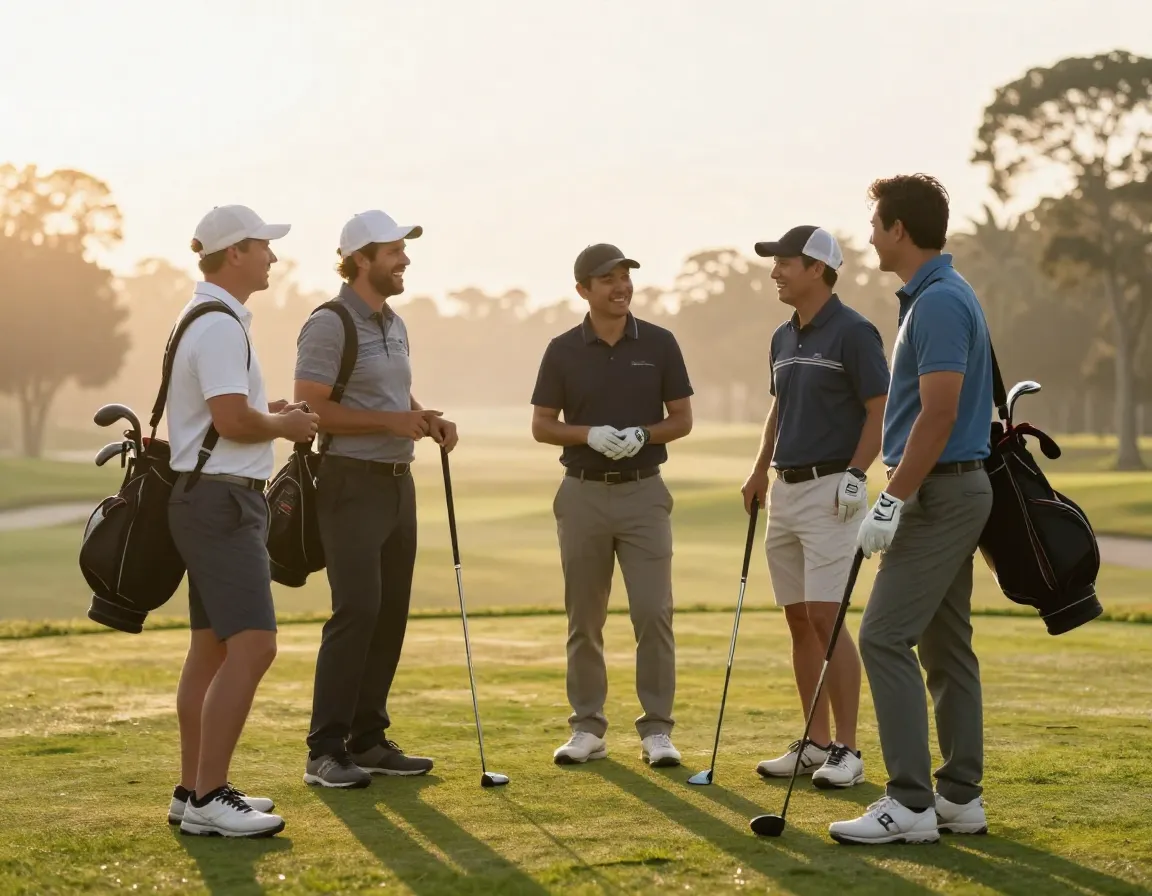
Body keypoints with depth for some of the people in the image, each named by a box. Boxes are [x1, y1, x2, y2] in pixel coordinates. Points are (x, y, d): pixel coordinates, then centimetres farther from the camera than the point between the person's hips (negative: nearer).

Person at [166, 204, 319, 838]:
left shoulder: (207, 318, 18)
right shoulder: (220, 324, -16)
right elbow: (233, 421, -23)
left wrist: (267, 411, 14)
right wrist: (283, 425, -5)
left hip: (207, 498, 11)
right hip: (221, 500, -11)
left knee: (211, 649, 12)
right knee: (252, 647, -15)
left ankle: (193, 791, 17)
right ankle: (206, 801, -15)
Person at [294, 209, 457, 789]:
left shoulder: (395, 324, 16)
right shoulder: (330, 325, -12)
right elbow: (310, 409, -17)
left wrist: (427, 419, 6)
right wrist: (391, 421, -20)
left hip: (398, 482, 9)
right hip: (353, 484, -9)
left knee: (391, 613, 8)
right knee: (356, 611, -13)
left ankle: (368, 740, 15)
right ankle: (325, 751, -9)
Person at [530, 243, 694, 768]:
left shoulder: (659, 344, 1)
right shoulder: (563, 350, 1)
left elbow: (682, 419, 4)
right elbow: (542, 426, 3)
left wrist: (642, 435, -15)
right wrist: (591, 435, -15)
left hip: (644, 492, -1)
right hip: (583, 493, 1)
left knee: (653, 612, -6)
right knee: (584, 618, 6)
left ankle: (656, 730, 1)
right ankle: (587, 727, 15)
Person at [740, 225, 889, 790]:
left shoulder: (853, 332, -11)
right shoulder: (783, 339, 14)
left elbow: (881, 411, -12)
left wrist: (853, 476, -18)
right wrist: (760, 469, 14)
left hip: (830, 491, -8)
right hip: (785, 490, 8)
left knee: (825, 618, -12)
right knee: (798, 621, 8)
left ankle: (846, 750, -6)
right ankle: (815, 744, 15)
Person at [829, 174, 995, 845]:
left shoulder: (939, 302, -18)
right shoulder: (938, 295, 15)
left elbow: (938, 415, -24)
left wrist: (893, 500, -21)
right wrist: (899, 493, 24)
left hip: (939, 493, -11)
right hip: (954, 489, 11)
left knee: (885, 637, -12)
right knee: (946, 645, 11)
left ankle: (910, 802, -11)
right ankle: (961, 796, 14)